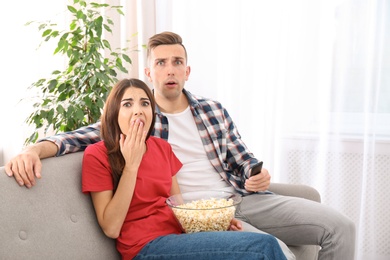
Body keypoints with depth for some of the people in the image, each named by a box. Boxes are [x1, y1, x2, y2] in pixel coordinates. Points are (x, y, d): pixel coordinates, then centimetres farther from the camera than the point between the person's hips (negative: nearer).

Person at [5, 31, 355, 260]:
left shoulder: (213, 109, 13)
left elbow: (244, 159, 17)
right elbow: (79, 137, -6)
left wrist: (258, 175, -6)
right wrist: (35, 149, -25)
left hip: (238, 198, 5)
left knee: (340, 226, -4)